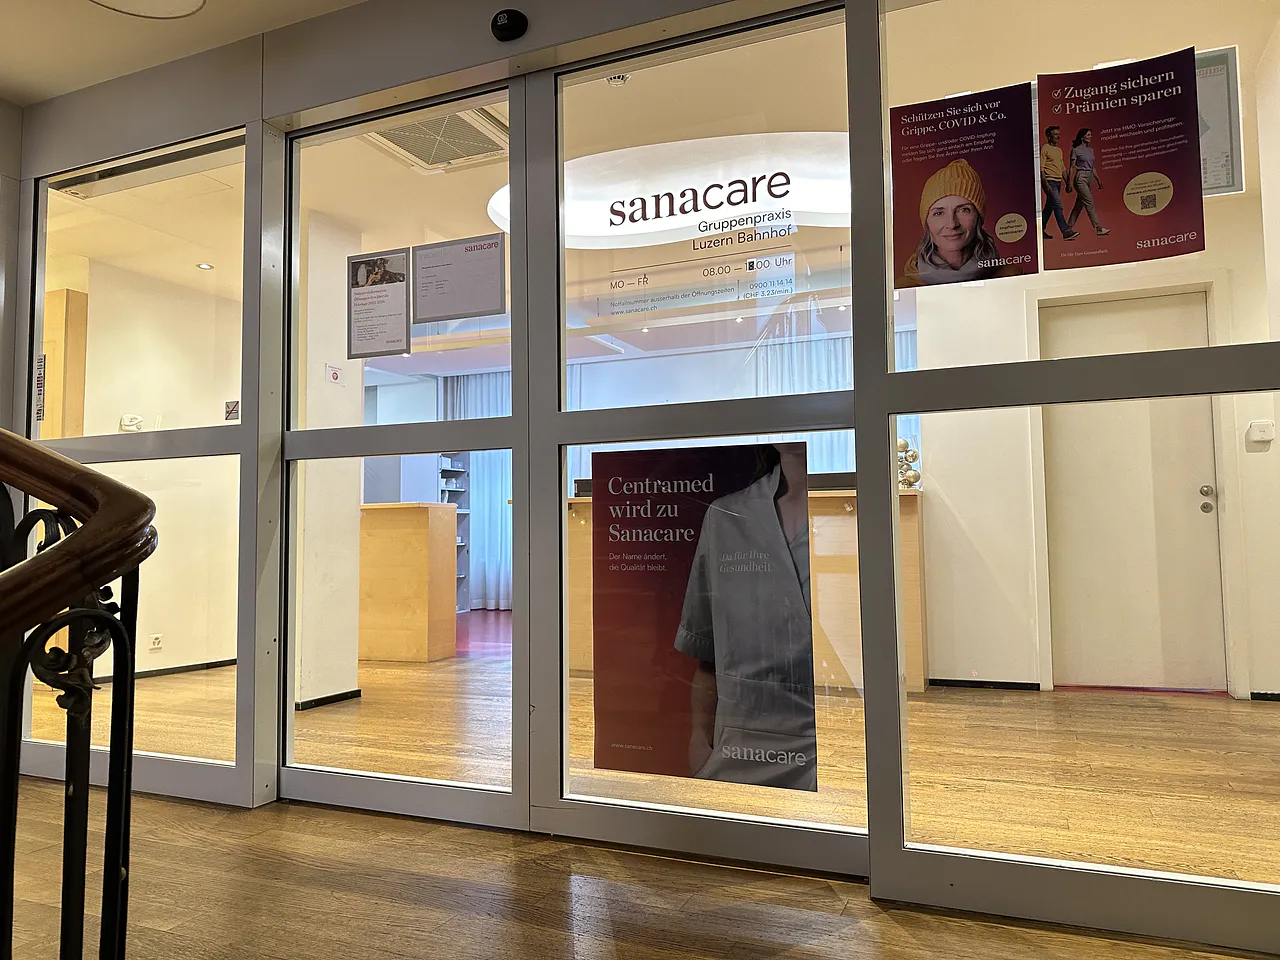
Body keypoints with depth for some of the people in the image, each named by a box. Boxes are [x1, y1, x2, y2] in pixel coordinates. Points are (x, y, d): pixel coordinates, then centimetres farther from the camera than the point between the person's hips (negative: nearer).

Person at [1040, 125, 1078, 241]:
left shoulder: (1059, 150, 19)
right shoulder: (1044, 149, -6)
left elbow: (1063, 168, 23)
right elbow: (1041, 168, -13)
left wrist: (1067, 183, 17)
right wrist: (1046, 184, -20)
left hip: (1058, 181, 8)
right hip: (1050, 181, -8)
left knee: (1049, 207, 10)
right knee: (1058, 206, -14)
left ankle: (1041, 230, 18)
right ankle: (1066, 231, -18)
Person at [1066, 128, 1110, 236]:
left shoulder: (1090, 150, 15)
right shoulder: (1076, 150, -5)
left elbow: (1092, 167, 19)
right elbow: (1072, 167, -7)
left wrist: (1098, 179, 15)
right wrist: (1069, 183, -12)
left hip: (1090, 177, 8)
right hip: (1081, 177, -8)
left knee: (1079, 204, 7)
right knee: (1089, 202, -11)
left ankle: (1069, 227, 13)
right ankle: (1099, 228, -14)